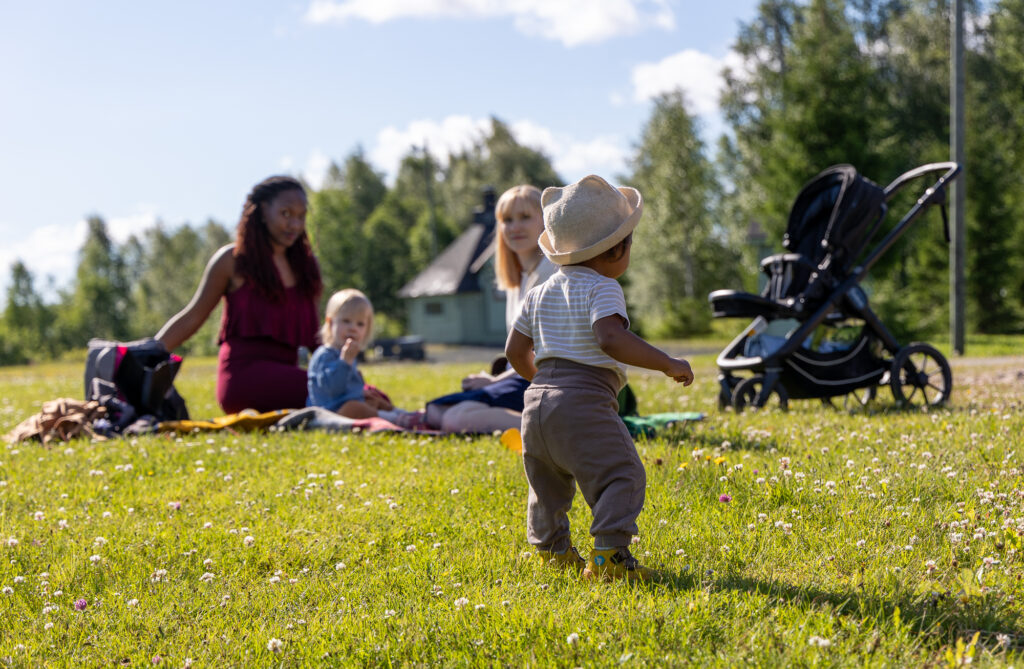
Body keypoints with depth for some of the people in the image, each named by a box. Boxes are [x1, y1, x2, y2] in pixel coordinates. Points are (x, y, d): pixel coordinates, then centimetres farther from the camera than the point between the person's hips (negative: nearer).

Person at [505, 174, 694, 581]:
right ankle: (608, 556, -13)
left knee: (549, 483, 22)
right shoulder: (602, 288, -8)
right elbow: (611, 339, -25)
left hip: (538, 398, 8)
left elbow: (516, 351, 21)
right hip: (584, 402, -8)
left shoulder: (541, 293, 17)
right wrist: (667, 363, -21)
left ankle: (551, 549, 34)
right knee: (621, 476, -5)